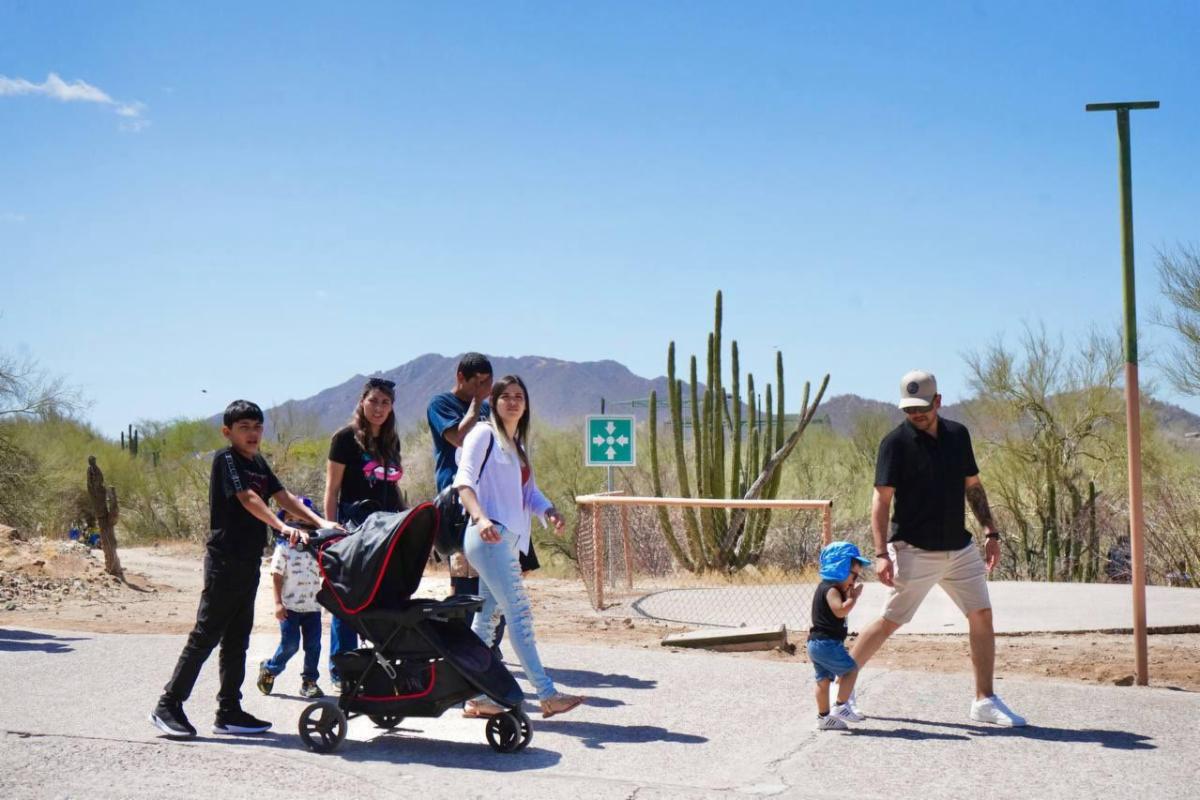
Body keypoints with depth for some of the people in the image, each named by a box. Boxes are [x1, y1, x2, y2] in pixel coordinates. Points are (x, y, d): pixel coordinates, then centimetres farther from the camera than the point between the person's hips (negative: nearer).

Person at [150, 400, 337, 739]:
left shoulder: (259, 463, 15)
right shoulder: (226, 459, -9)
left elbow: (284, 497, 9)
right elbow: (248, 499, -22)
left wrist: (320, 522, -4)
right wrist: (283, 527, -33)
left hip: (249, 561, 9)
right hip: (225, 560, -9)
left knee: (237, 638, 11)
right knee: (206, 634, -6)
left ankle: (229, 711, 16)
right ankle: (169, 704, 0)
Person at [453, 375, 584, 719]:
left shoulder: (518, 444, 21)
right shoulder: (484, 434, -3)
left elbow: (529, 491, 20)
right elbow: (464, 481, -14)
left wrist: (549, 511, -1)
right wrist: (480, 518, -30)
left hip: (510, 539, 9)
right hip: (490, 537, -8)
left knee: (487, 615, 9)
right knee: (519, 612, -11)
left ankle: (475, 697, 13)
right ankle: (548, 695, -13)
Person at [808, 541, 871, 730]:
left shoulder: (825, 588, 17)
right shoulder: (831, 590, -15)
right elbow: (841, 610, -29)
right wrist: (854, 596, -20)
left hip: (816, 643, 10)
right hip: (827, 643, -10)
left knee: (824, 679, 12)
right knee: (851, 669, -2)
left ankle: (823, 717, 16)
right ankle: (841, 707, -1)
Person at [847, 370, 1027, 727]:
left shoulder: (958, 434, 6)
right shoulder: (896, 442, -11)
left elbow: (973, 486, 16)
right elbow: (882, 499, -14)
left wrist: (991, 532, 9)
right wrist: (882, 553, -21)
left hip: (960, 549, 6)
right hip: (914, 550, -6)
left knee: (982, 616, 3)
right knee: (889, 622, -4)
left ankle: (985, 701, 13)